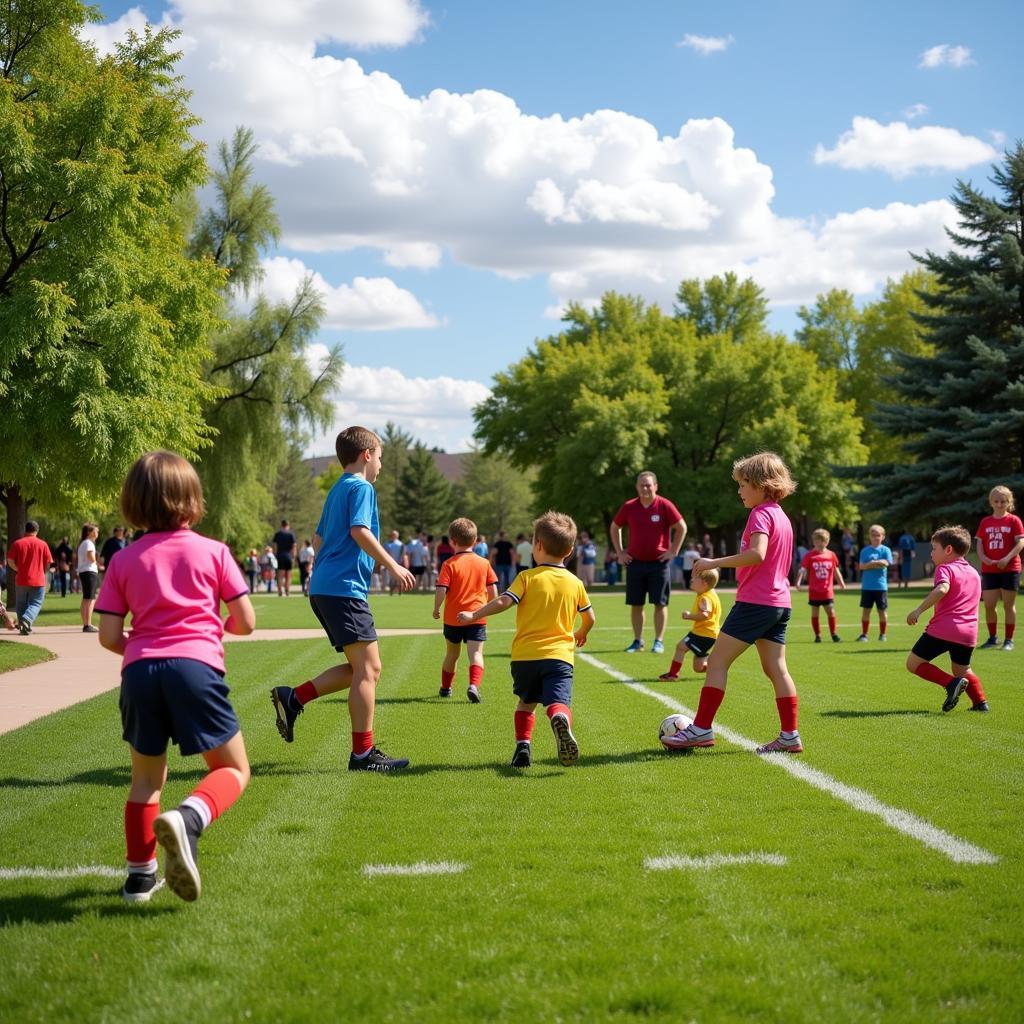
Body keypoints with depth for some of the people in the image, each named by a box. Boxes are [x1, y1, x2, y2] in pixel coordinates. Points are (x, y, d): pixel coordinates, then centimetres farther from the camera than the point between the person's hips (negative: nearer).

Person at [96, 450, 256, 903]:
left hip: (139, 671, 3)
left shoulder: (123, 561, 12)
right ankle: (188, 818, -21)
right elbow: (245, 623, 8)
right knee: (233, 769, 8)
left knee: (146, 778, 21)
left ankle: (140, 873, 23)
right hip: (197, 666, -3)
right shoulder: (213, 551, 8)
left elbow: (109, 636, 7)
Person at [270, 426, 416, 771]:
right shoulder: (361, 488, -6)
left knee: (360, 669, 12)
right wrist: (393, 566, -16)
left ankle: (292, 698, 7)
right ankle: (363, 753, -7)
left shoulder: (337, 490, 23)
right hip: (344, 588, -10)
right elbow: (359, 531, -19)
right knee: (367, 668, -8)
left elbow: (319, 539, 29)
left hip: (323, 588, 10)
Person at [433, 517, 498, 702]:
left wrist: (436, 609, 1)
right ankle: (474, 685, -30)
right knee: (476, 653, -7)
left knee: (451, 654, 16)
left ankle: (445, 688, 32)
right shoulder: (484, 563, 2)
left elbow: (441, 590, -15)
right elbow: (493, 591, 4)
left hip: (453, 618, 0)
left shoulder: (449, 564, -7)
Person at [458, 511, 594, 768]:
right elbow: (589, 618, 20)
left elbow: (503, 601, -11)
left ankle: (523, 745, 10)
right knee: (558, 702, -15)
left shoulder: (527, 577, 1)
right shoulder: (575, 583, 10)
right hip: (559, 655, 0)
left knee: (526, 701, 23)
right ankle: (561, 721, -49)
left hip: (524, 655, 0)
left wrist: (473, 615, 1)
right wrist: (581, 633, 42)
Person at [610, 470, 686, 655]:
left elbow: (682, 527, -2)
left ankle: (659, 641, 7)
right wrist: (620, 552, 9)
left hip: (659, 562, -3)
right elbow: (614, 528, 15)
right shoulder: (629, 507, 2)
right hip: (635, 562, 3)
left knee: (660, 603, -1)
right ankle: (637, 641, 15)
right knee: (635, 604, 4)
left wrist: (673, 551, -5)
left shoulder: (664, 506, -7)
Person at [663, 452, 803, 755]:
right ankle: (790, 735, 7)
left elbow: (757, 554, -28)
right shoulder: (782, 516, 16)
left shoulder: (760, 514, -12)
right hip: (780, 603, 9)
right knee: (776, 669, 9)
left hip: (755, 602, -9)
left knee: (717, 661, -4)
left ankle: (701, 728, -4)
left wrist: (715, 563, -24)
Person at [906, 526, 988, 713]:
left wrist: (919, 610, -27)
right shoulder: (974, 573, 21)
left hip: (943, 629, -7)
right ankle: (980, 701, 8)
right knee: (962, 669, 27)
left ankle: (951, 683, -15)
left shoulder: (945, 569, -4)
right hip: (969, 632, 7)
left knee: (913, 663, 2)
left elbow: (942, 589, -23)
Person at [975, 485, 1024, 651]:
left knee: (1009, 605, 2)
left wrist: (1007, 559, -22)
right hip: (989, 570, 3)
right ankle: (992, 638, 17)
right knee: (989, 605, 1)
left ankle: (1008, 640, 9)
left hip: (1010, 569, -3)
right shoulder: (985, 522, 10)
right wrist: (982, 556, -12)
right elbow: (980, 542, 8)